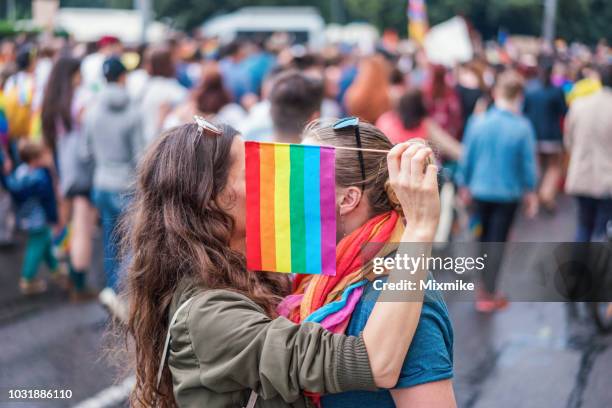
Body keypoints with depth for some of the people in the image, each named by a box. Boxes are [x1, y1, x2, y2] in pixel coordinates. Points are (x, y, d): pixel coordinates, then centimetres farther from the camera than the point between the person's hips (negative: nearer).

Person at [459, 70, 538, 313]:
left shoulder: (478, 122, -9)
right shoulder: (522, 127, -15)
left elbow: (467, 157, -1)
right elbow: (528, 163, -7)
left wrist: (465, 184, 14)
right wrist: (530, 192, 8)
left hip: (480, 190, 3)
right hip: (508, 192, -2)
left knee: (484, 237, 21)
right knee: (498, 242, 6)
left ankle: (483, 287, 31)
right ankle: (489, 296, 9)